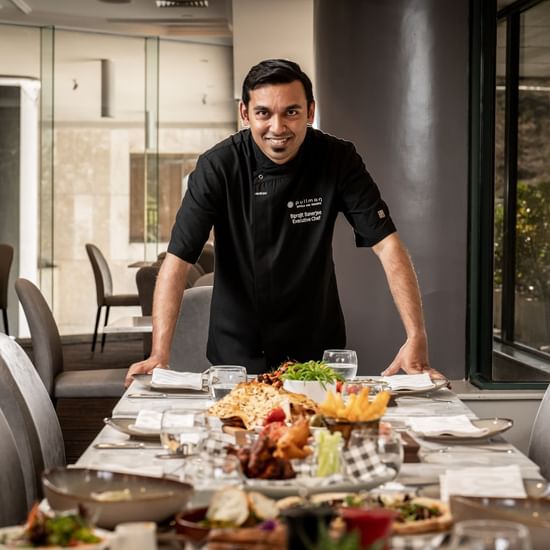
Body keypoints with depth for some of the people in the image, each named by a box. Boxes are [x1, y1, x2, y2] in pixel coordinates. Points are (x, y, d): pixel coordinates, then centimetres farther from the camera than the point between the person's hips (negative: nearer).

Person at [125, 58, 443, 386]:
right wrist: (159, 355, -27)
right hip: (237, 353, 0)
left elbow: (388, 245, -14)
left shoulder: (338, 160, -10)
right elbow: (178, 260, -16)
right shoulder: (218, 167, -13)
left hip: (317, 348, 1)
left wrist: (417, 339, -25)